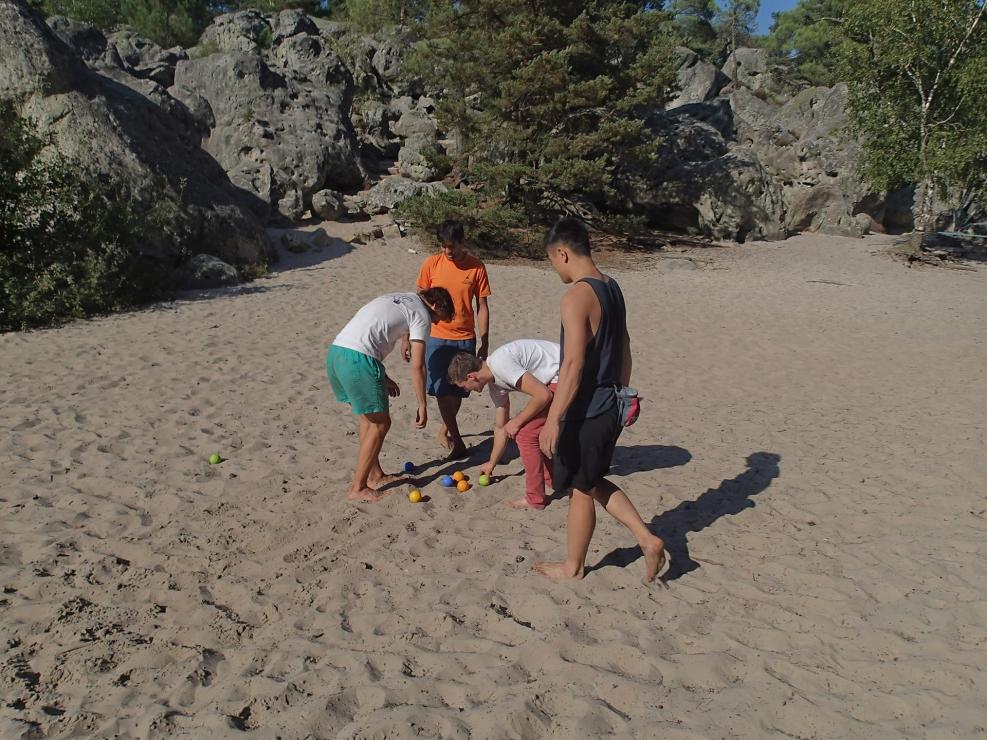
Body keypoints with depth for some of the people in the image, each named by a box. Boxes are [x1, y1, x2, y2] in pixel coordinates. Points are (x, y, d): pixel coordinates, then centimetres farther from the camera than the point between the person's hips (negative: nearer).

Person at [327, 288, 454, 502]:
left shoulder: (396, 299, 27)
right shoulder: (422, 315, 4)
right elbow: (417, 366, -2)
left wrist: (383, 377, 28)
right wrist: (422, 406, 5)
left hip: (335, 351, 9)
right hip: (358, 360, -9)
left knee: (369, 417, 22)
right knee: (380, 424, 6)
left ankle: (375, 475, 32)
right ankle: (358, 489, 11)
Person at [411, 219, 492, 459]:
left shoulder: (476, 267, -3)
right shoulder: (432, 264, -3)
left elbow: (482, 307, 1)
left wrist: (484, 343, -1)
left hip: (465, 338, 1)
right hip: (437, 338, 0)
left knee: (458, 390, 9)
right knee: (443, 390, -5)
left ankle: (445, 429, 31)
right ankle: (456, 439, 6)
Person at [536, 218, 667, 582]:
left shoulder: (576, 297, -20)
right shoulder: (613, 288, 8)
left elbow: (573, 365, -25)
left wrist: (553, 420, -22)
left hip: (586, 412, -8)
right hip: (610, 408, 9)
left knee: (581, 488, 9)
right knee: (594, 482, 23)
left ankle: (573, 566, 27)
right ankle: (648, 540, 20)